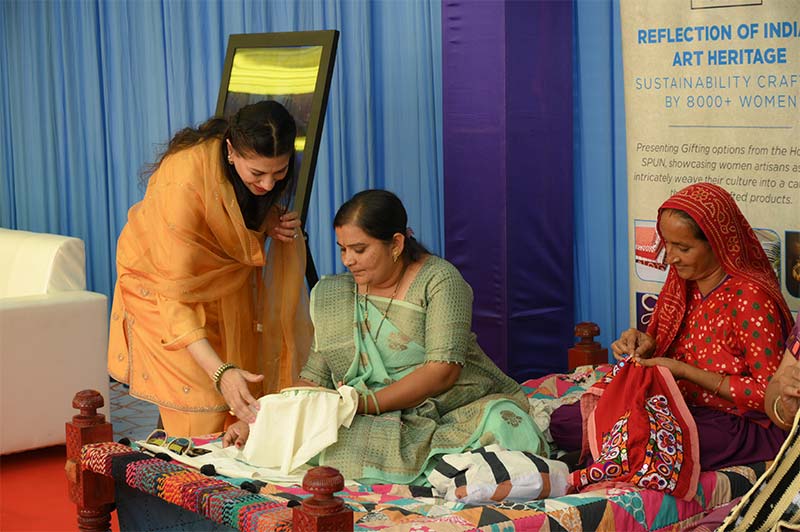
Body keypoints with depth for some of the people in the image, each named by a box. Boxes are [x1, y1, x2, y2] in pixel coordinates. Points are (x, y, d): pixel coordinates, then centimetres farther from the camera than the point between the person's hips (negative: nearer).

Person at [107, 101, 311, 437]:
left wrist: (275, 225, -17)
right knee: (203, 416, -13)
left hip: (224, 277, 5)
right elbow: (175, 296, -38)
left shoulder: (263, 166, -18)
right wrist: (220, 371, -48)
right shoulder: (184, 181, -38)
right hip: (164, 278, -5)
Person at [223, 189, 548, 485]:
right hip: (393, 421, 4)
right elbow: (315, 378, 9)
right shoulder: (338, 296, 10)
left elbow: (444, 370, -16)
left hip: (463, 406, -4)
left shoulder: (439, 279, -5)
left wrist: (365, 403, -22)